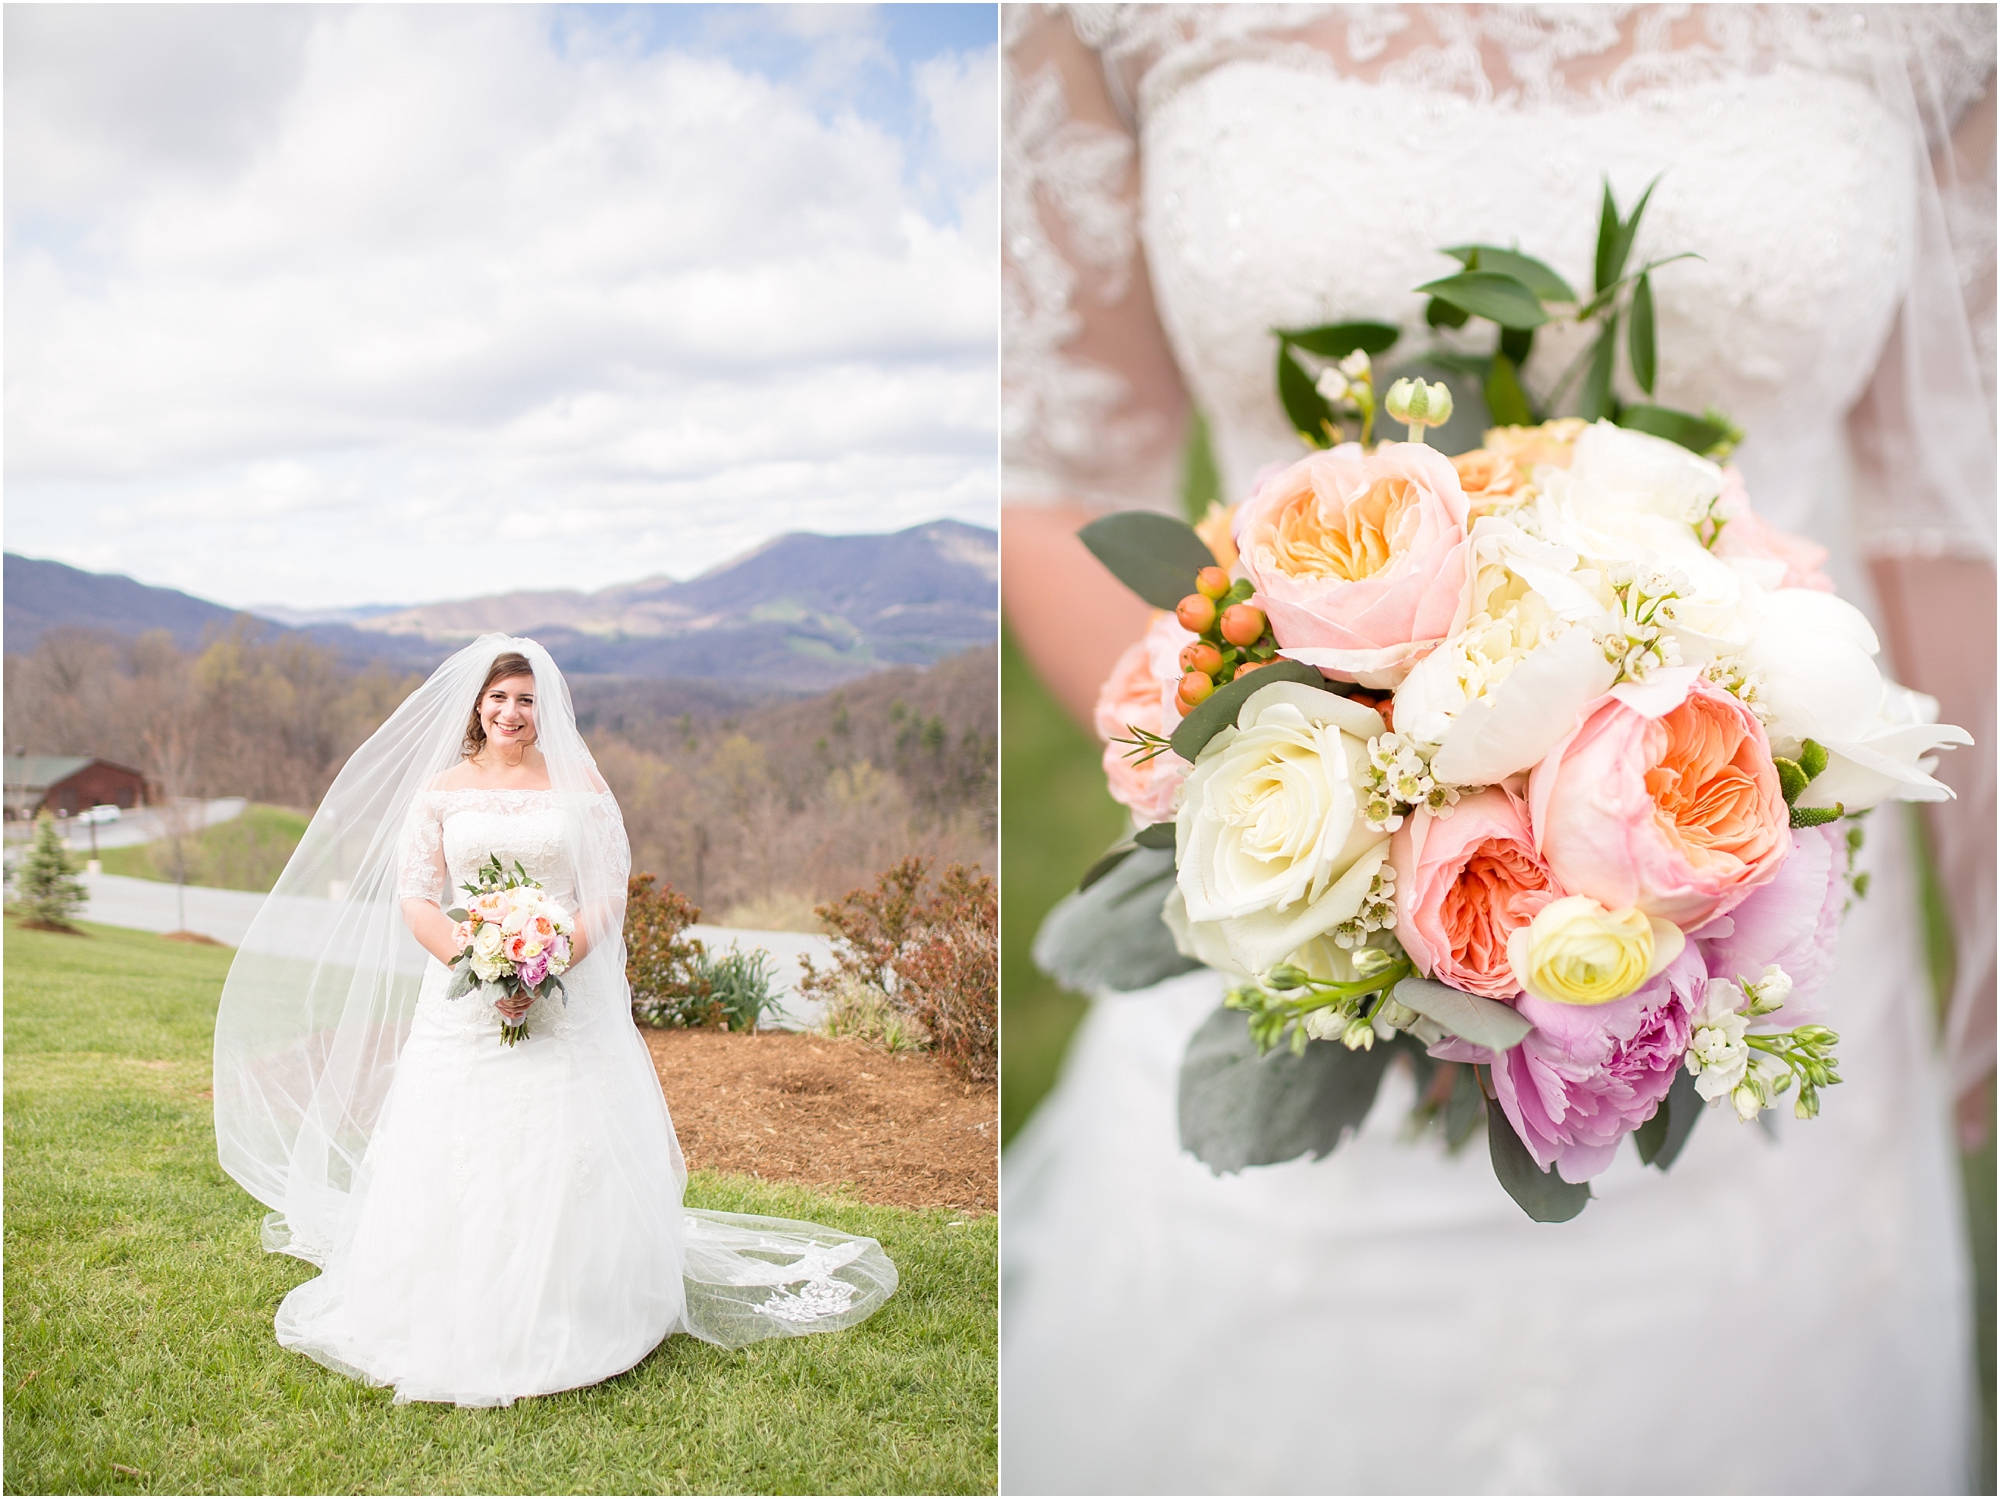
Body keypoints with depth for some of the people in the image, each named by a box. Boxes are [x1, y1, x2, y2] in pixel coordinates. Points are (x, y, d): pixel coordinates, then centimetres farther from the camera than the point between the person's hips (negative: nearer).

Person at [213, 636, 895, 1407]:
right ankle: (461, 1322, 13)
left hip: (567, 1001, -1)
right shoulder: (441, 790, 6)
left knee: (564, 1152, -1)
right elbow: (413, 895, 2)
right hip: (463, 997, 1)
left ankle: (567, 1323, 11)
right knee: (457, 1150, 0)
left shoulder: (581, 786, 3)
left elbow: (608, 894, 0)